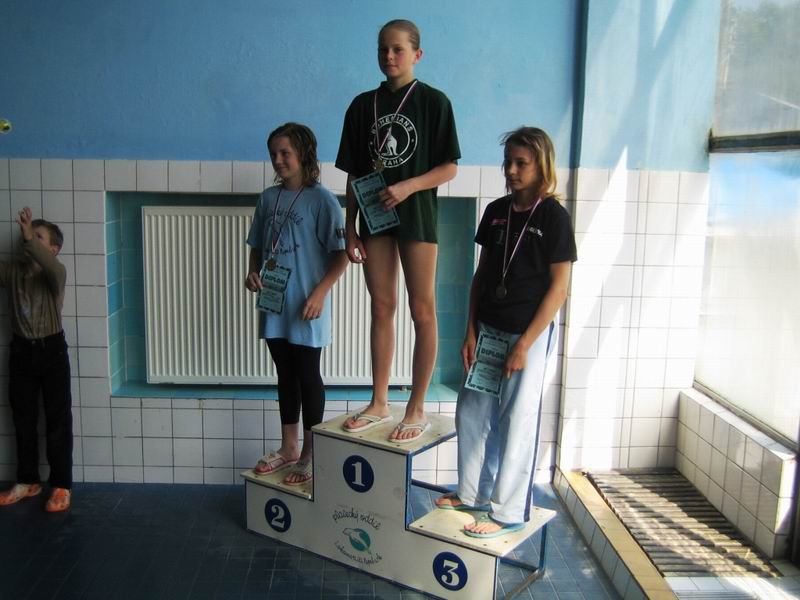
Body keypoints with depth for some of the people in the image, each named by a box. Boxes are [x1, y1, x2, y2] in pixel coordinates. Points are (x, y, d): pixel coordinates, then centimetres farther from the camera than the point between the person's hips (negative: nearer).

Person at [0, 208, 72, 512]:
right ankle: (28, 481, 27)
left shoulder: (55, 272, -11)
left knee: (58, 419, 1)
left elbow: (52, 269, -35)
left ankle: (61, 486, 8)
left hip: (51, 350, -5)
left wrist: (30, 237, -43)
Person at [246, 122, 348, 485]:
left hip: (306, 308, -6)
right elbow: (257, 246, 17)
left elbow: (341, 254, -11)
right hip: (274, 304, 6)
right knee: (285, 375, 15)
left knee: (308, 376, 4)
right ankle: (288, 447, 29)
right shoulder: (268, 199, 8)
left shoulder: (322, 201, -9)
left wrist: (320, 292, -19)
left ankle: (310, 454, 18)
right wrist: (253, 272, -2)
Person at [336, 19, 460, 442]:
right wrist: (350, 228, 7)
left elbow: (449, 168, -5)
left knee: (422, 311, 0)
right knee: (381, 308, 9)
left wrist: (407, 187, -20)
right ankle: (379, 403, 19)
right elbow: (354, 174, 11)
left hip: (416, 215, -4)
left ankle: (417, 409, 9)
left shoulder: (433, 102, -2)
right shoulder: (363, 106, 10)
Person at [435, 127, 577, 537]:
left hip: (530, 333, -6)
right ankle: (473, 494, 31)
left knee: (516, 420, 2)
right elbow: (481, 274, 11)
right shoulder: (497, 211, 7)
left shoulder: (553, 216, -9)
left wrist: (524, 344, -14)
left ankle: (508, 512, 15)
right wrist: (471, 331, 5)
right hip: (488, 329, 6)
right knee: (471, 412, 12)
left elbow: (558, 288, -11)